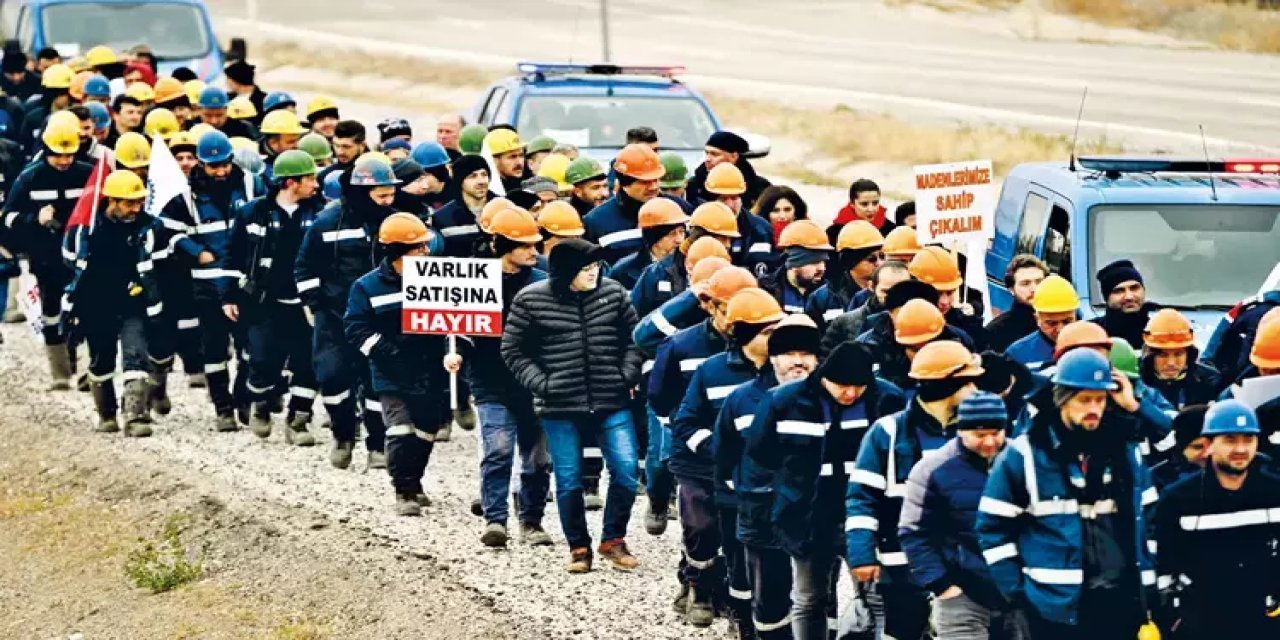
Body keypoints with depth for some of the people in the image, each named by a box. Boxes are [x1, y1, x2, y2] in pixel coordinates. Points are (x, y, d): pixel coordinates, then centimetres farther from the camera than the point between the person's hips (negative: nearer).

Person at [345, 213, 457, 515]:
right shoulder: (368, 287, -6)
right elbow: (356, 329, -5)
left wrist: (451, 353, -13)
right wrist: (389, 354, -15)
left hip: (431, 376, 3)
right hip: (393, 377, -3)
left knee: (425, 434, 13)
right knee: (401, 432, -14)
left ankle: (414, 483, 35)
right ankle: (404, 492, -2)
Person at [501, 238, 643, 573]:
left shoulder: (613, 293, 3)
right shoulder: (531, 300, -5)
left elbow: (633, 338, 12)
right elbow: (514, 351, 1)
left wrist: (628, 376, -1)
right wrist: (542, 385, -8)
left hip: (611, 402, 2)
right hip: (560, 407, -2)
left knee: (626, 470, -5)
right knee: (569, 480, 3)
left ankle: (613, 540, 14)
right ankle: (578, 547, 19)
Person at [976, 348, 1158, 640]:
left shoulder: (1125, 451, 9)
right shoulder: (1023, 456, -6)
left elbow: (1148, 520, 15)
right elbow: (993, 526, -2)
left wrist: (1148, 589, 9)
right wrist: (1017, 592, -7)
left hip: (1120, 602, 4)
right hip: (1057, 605, -4)